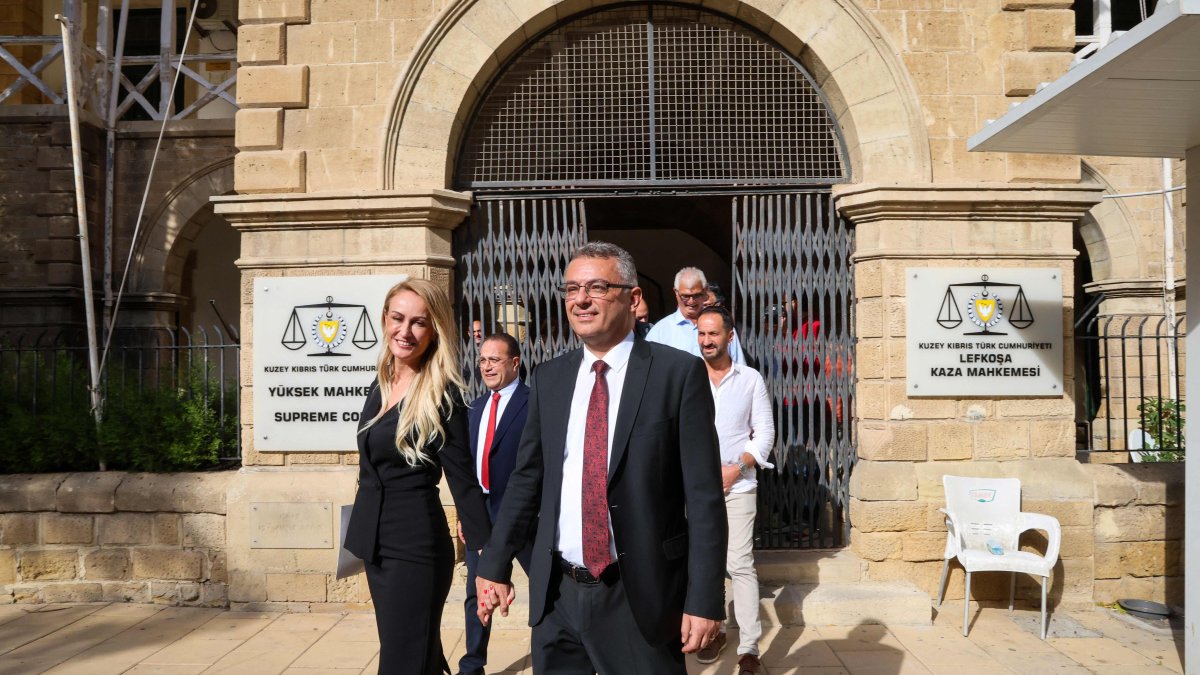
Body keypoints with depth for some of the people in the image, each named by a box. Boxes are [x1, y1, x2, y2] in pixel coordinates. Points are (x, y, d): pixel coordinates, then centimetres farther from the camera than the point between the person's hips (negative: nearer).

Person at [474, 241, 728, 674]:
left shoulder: (679, 373, -7)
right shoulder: (548, 379, 6)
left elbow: (703, 495, -9)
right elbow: (526, 479, 12)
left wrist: (704, 599, -12)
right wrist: (495, 565, 10)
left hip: (640, 598, -4)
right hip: (556, 595, 4)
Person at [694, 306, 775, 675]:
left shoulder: (751, 379, 1)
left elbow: (765, 431, 1)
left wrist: (736, 468, -9)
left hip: (738, 485, -2)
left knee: (740, 565, -6)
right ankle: (715, 629, 28)